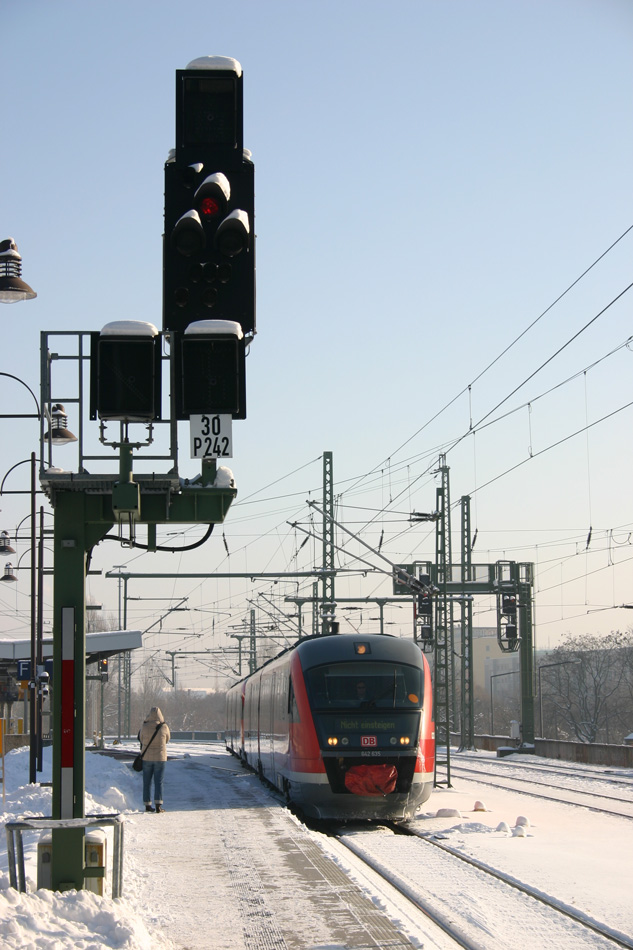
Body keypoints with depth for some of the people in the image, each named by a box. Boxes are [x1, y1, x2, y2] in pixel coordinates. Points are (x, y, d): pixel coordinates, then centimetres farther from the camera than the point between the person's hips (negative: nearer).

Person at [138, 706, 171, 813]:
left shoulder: (144, 727, -8)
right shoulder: (164, 727, -9)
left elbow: (141, 739, 7)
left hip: (147, 757, 1)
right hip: (160, 757, -1)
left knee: (147, 782, 10)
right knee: (158, 782, 2)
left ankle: (147, 805, 12)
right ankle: (158, 805, -8)